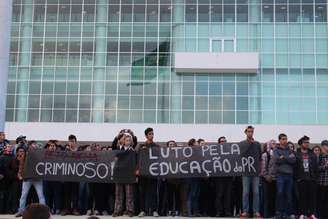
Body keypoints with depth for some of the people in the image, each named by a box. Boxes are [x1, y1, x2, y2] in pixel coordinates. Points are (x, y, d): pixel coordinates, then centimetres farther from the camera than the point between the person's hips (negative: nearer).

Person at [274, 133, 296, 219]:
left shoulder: (290, 150, 16)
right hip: (280, 174, -4)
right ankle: (279, 212, -4)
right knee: (280, 193, -10)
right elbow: (277, 160, -12)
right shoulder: (276, 150, 5)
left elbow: (294, 160, 1)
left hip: (289, 174, 4)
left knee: (289, 195, 4)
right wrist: (289, 158, -6)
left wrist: (284, 158, -10)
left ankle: (287, 212, 9)